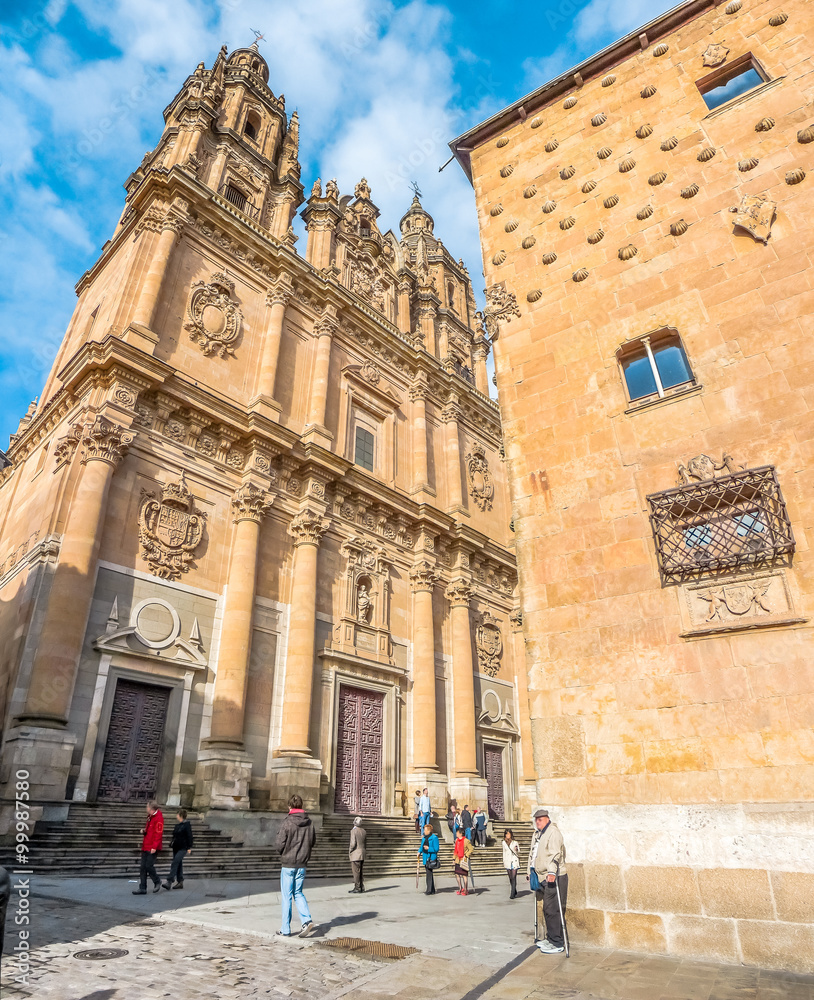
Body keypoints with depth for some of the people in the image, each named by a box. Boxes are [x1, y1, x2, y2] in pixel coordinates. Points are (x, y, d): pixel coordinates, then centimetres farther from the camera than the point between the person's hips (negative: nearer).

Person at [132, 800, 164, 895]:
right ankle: (142, 888, 13)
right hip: (146, 847, 9)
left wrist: (154, 847, -24)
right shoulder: (150, 817, 15)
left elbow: (158, 833, -20)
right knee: (143, 868, 7)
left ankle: (157, 882, 15)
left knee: (149, 866, -7)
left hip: (152, 848, -9)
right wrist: (144, 830, 6)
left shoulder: (158, 818, -15)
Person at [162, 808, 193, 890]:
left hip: (183, 848, -8)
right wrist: (171, 845, 18)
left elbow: (189, 836, -12)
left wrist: (189, 847, -14)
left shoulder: (187, 824, -10)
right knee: (178, 864, 10)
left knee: (175, 863, -16)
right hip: (176, 847, 8)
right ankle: (180, 882, 17)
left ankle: (169, 882, -17)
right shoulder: (177, 825, 14)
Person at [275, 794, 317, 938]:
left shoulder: (286, 823, -15)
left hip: (288, 864, -4)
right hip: (302, 864, 4)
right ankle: (307, 920, 1)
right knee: (298, 893, 17)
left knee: (286, 896, 8)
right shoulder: (309, 823, 0)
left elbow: (280, 845, -15)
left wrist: (284, 854, 6)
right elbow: (313, 842, 7)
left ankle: (285, 930, 15)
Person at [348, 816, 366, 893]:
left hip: (355, 854, -7)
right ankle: (361, 887, 17)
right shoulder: (364, 831, 8)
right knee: (359, 872, 15)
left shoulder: (353, 831, -13)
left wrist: (350, 851, -5)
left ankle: (357, 888, 2)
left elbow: (353, 843, -19)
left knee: (356, 872, 0)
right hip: (362, 854, 7)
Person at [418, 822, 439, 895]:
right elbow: (422, 846, 19)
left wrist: (428, 848, -24)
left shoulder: (434, 838, -12)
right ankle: (432, 891, 21)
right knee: (429, 874, 12)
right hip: (425, 857, 8)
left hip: (431, 858, -8)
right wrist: (419, 852, 1)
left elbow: (436, 849, -14)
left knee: (429, 874, -7)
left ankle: (429, 890, 0)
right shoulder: (424, 838, 12)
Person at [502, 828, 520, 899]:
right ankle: (515, 892, 25)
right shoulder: (504, 843, 6)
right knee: (510, 878, 8)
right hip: (508, 862, 3)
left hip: (514, 862, -3)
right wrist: (504, 862, 16)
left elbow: (518, 853, 5)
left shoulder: (515, 843, -3)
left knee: (513, 878, -10)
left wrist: (516, 850, -16)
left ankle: (512, 894, -9)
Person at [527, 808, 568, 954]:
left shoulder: (553, 833, -12)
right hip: (543, 877, 9)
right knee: (547, 909, 16)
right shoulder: (537, 834, 17)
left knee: (552, 910, -7)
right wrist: (530, 872, 29)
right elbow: (532, 854, 27)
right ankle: (550, 939, 27)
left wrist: (551, 871, -33)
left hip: (554, 877, -9)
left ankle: (558, 943, 2)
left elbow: (555, 854, -24)